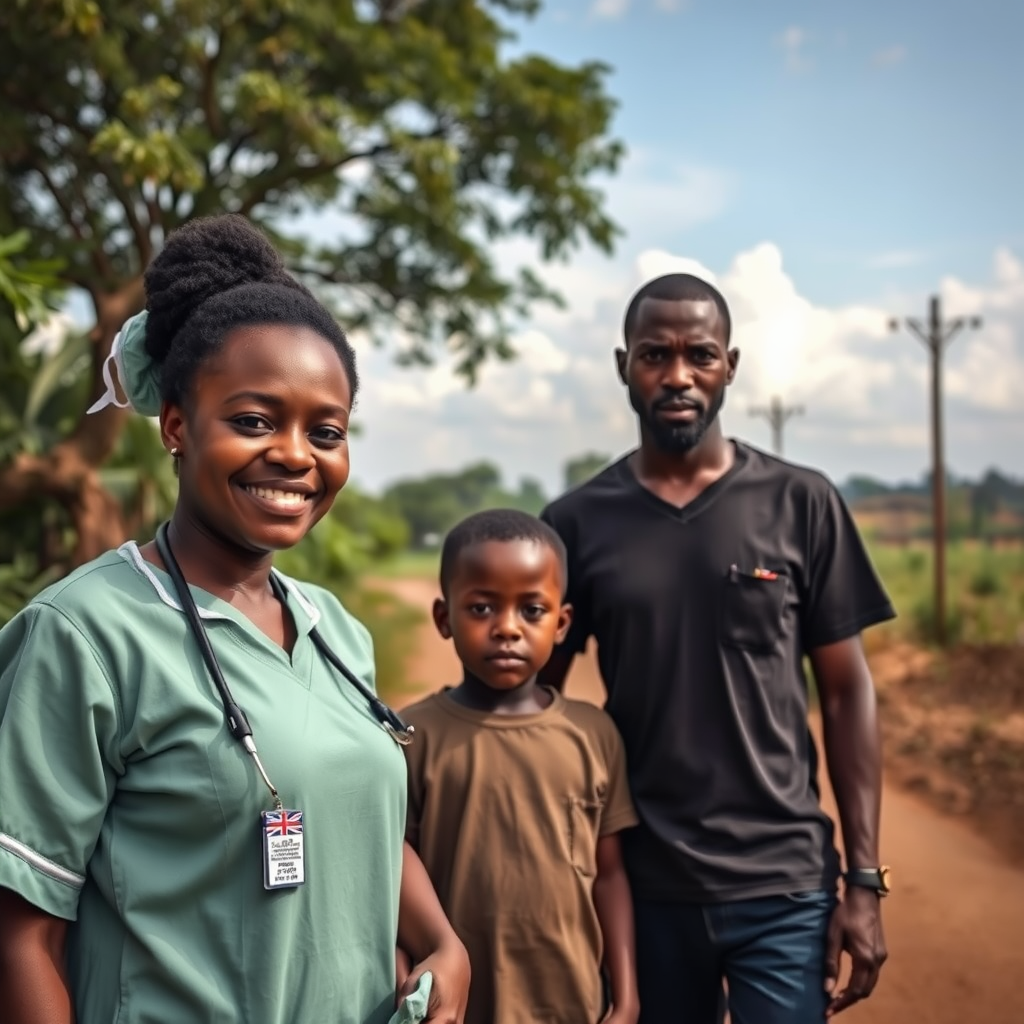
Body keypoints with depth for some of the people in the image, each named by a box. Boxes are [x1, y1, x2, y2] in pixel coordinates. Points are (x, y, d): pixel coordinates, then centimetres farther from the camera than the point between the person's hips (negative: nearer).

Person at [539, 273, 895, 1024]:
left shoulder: (803, 505, -3)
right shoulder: (578, 522, -1)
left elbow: (846, 692, 0)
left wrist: (865, 878, -3)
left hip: (784, 886, -1)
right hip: (642, 885, 1)